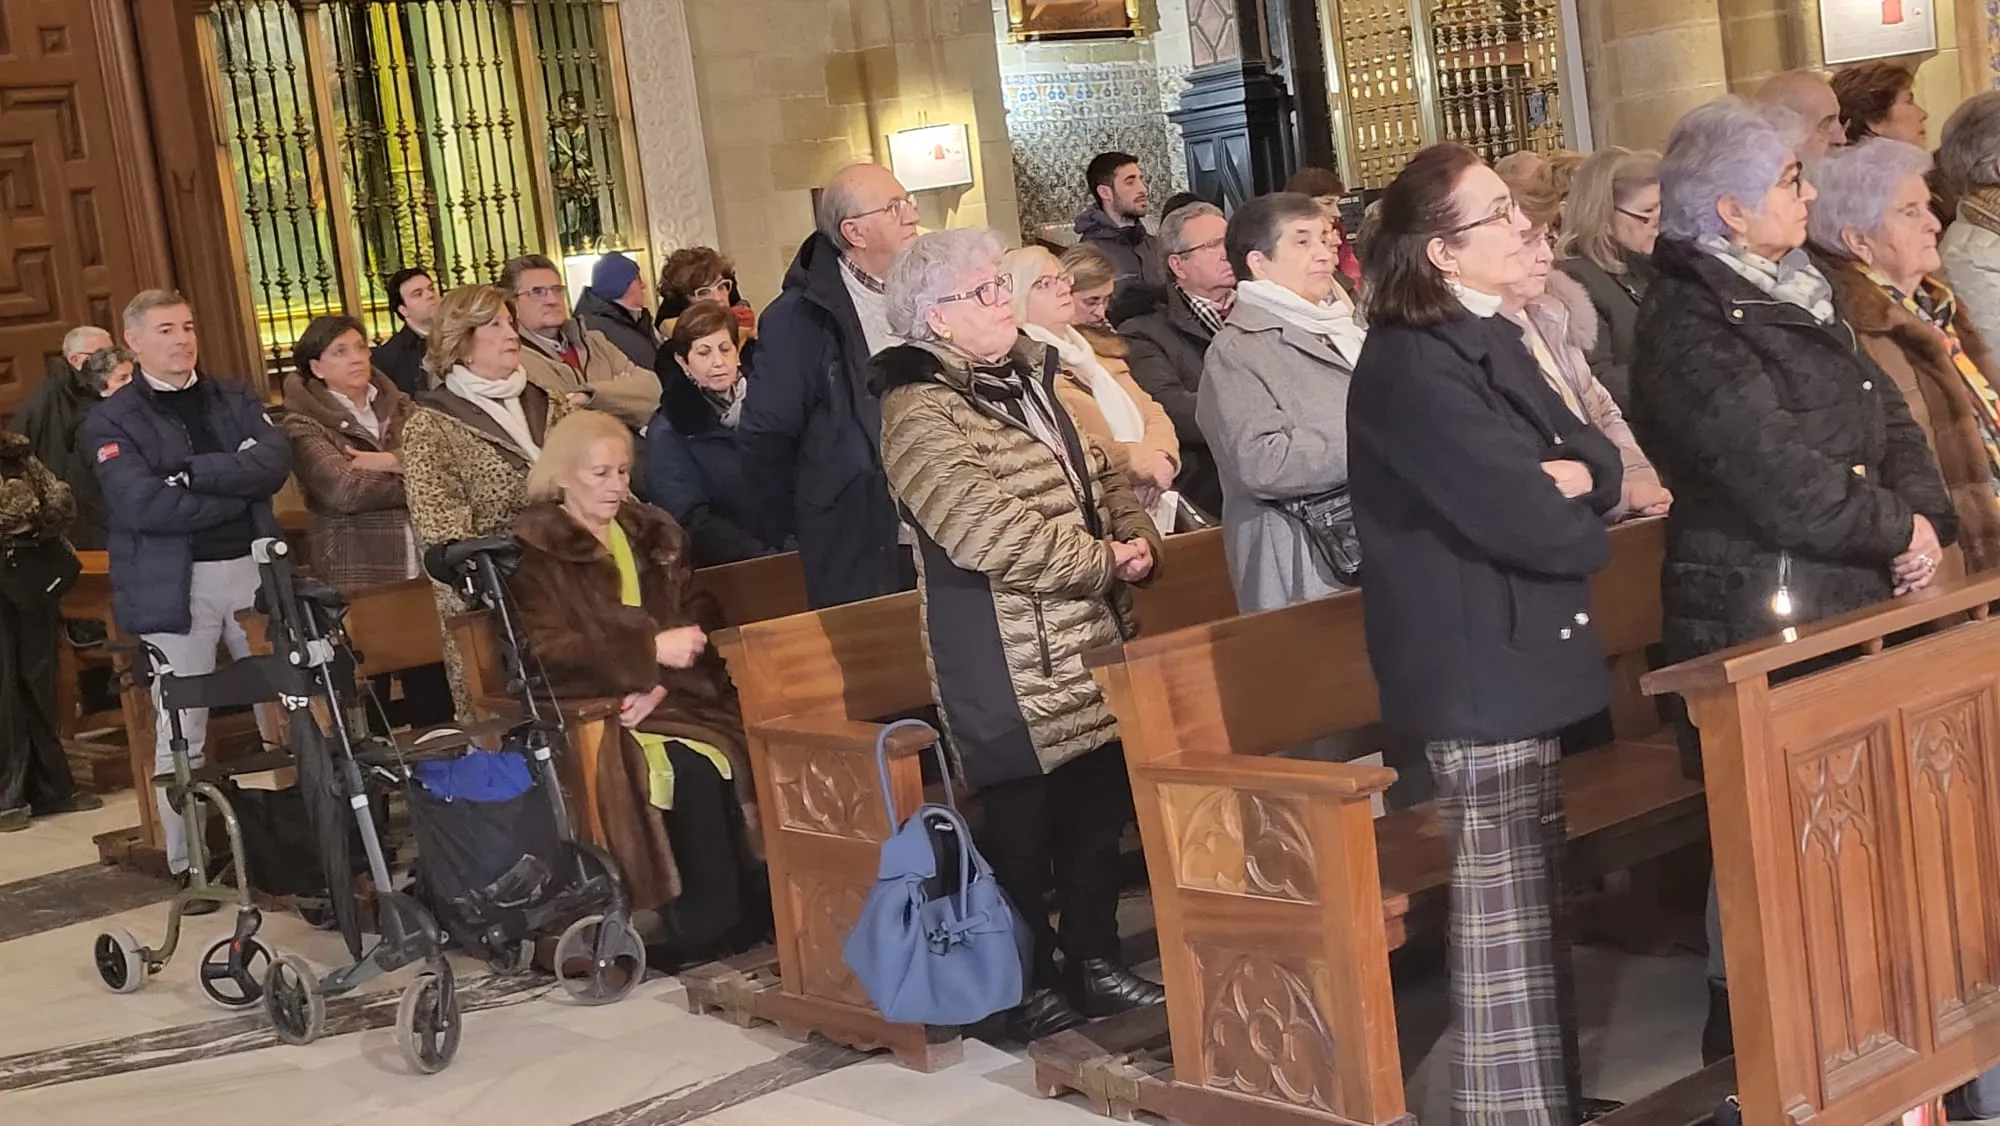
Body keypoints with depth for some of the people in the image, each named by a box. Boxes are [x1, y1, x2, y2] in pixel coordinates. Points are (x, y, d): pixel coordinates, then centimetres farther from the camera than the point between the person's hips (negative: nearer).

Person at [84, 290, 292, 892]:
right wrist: (238, 489, -11)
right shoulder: (111, 421, -1)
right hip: (174, 585, -4)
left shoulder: (235, 399, 11)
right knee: (181, 733, 1)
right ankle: (187, 862, 11)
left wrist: (192, 471, -16)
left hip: (253, 567, 4)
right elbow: (142, 505, -17)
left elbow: (275, 462, -7)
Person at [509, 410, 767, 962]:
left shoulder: (652, 533, 18)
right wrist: (650, 650, -17)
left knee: (749, 744, -25)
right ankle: (703, 927, -23)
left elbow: (697, 620, 10)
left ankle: (755, 906, -20)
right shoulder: (534, 550, 1)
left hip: (669, 694, 5)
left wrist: (660, 681, -10)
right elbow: (549, 652, -11)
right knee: (695, 767, -31)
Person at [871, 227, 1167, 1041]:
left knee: (1100, 808, 14)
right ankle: (1027, 986, 16)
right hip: (1006, 660, -8)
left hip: (1093, 641, 8)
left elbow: (1101, 475, 15)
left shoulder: (1031, 379, 13)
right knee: (1022, 821, 2)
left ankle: (1095, 960, 28)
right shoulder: (921, 414, -15)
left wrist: (1139, 538, -6)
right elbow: (988, 531, -24)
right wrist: (1105, 562, -18)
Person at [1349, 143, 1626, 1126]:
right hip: (1480, 669, -10)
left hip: (1519, 658, 10)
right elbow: (1522, 519, -25)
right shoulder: (1410, 367, -19)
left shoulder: (1490, 339, 12)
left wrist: (1575, 475, -13)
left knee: (1533, 902, 18)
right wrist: (1582, 530, -3)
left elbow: (1595, 459, 11)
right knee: (1505, 917, -2)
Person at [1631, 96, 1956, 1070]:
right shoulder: (1688, 327, -15)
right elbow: (1781, 482, -20)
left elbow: (1886, 418, 13)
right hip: (1757, 610, -8)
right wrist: (1896, 530, -8)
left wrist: (1925, 516, -5)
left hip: (1844, 597, 8)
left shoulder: (1797, 296, 14)